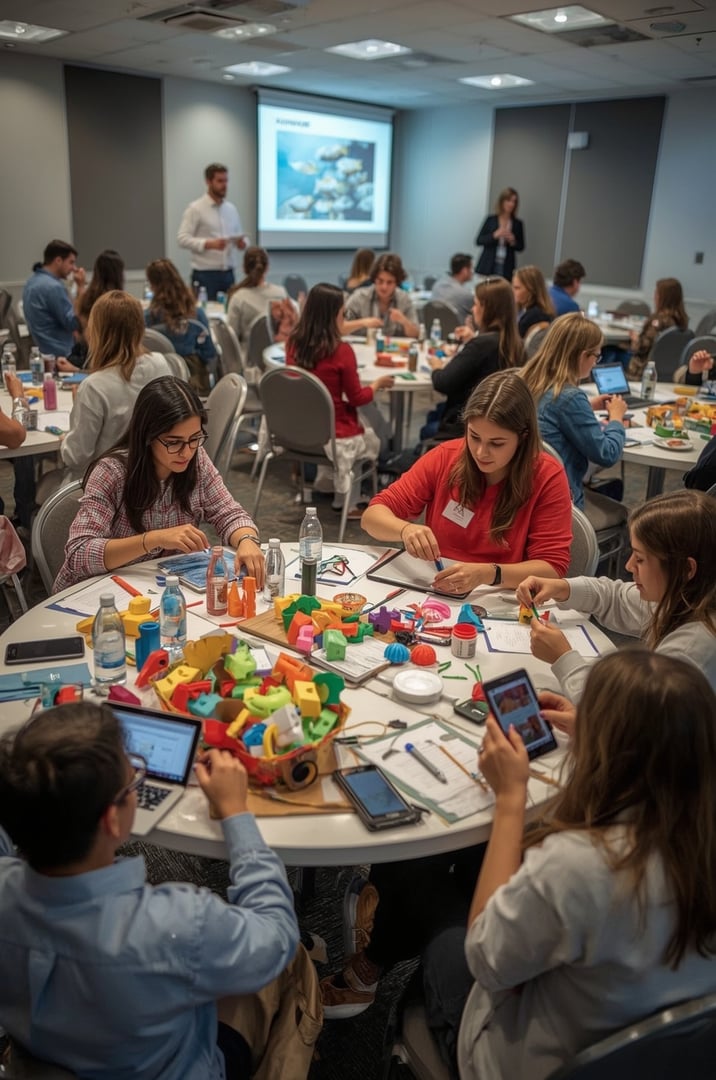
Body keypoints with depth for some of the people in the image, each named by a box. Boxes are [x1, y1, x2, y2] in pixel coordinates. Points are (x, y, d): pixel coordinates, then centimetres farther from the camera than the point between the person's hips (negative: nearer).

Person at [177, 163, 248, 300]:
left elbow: (240, 234, 21)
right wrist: (209, 244, -23)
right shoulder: (195, 208, -4)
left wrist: (242, 242, -4)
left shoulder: (231, 208, 13)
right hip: (205, 275, -5)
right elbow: (183, 238, -10)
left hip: (228, 274, 5)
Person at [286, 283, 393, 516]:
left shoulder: (293, 344, -4)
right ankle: (346, 503, 27)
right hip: (336, 436, -6)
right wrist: (378, 383, 9)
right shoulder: (341, 351, -21)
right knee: (372, 440, 27)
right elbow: (357, 398, -9)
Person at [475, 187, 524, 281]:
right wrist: (495, 235, -13)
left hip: (506, 268, 1)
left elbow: (521, 247, 12)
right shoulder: (491, 219, 2)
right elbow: (478, 240, 0)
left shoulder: (518, 223, 6)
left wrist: (513, 241, -8)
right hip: (488, 266, -1)